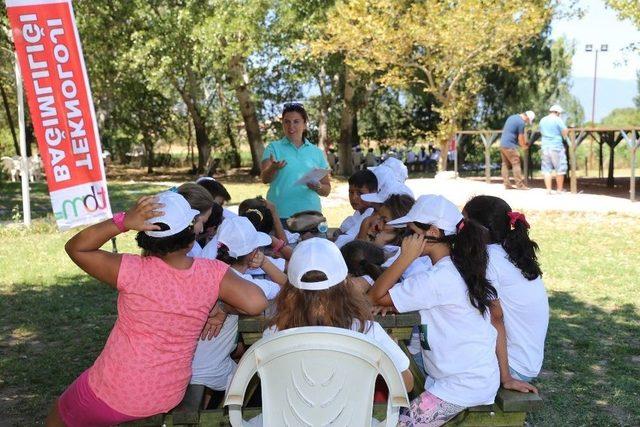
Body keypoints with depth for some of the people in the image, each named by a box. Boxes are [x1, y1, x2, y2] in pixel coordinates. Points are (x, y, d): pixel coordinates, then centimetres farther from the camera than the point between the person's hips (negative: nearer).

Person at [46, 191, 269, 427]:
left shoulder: (132, 271, -25)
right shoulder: (213, 274, -19)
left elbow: (75, 248, -14)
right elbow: (257, 303, -23)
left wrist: (122, 221, -27)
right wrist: (221, 307, -4)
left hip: (113, 393, -4)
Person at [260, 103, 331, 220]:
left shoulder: (317, 153, 10)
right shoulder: (274, 148, 4)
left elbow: (327, 190, 12)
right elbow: (264, 179, -11)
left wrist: (318, 187, -9)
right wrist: (273, 168, -31)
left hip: (310, 214, 2)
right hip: (279, 215, -2)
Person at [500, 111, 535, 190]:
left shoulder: (512, 117, 15)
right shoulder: (521, 122, -13)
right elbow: (521, 137, -9)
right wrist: (524, 146, 11)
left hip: (502, 144, 9)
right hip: (510, 145, -9)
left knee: (505, 164, 11)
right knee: (516, 164, -5)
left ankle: (507, 184, 11)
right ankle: (520, 185, -5)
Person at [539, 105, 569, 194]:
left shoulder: (542, 120, 12)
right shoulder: (557, 120, -7)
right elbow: (565, 132, -10)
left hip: (545, 147, 5)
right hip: (557, 147, -5)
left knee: (546, 169, 5)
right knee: (560, 169, 4)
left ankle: (548, 190, 1)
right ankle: (559, 189, 8)